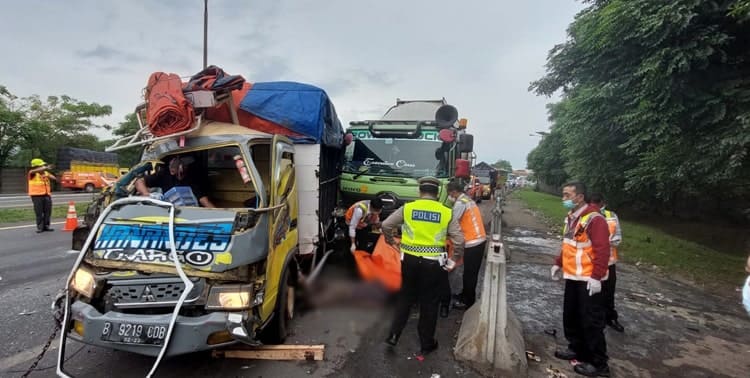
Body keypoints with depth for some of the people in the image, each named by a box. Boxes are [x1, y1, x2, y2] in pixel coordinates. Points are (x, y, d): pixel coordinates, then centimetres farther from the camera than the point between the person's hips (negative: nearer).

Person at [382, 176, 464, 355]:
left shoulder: (407, 208, -2)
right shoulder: (446, 212, -3)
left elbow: (386, 225, -1)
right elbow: (459, 240, -4)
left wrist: (391, 241, 15)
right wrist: (453, 260, 8)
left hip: (410, 259, 1)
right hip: (433, 262, -1)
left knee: (405, 297, 20)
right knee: (429, 302, 12)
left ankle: (394, 334, 23)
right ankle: (426, 344, 24)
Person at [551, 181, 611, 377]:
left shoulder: (594, 219, -18)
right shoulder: (571, 217, 11)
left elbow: (602, 250, -22)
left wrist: (596, 277, -24)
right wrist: (558, 264, 16)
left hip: (589, 280, -9)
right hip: (573, 277, 9)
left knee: (591, 322, 0)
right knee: (571, 317, 17)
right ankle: (577, 349, 34)